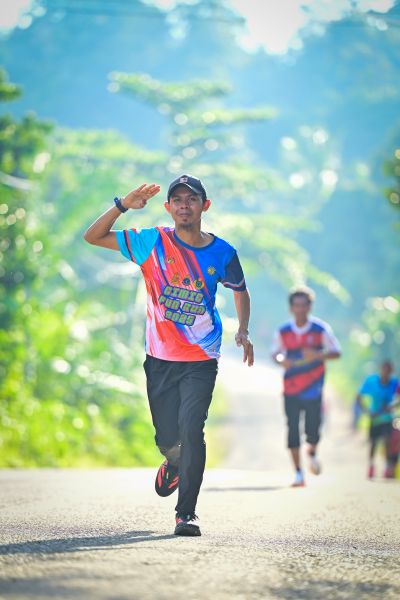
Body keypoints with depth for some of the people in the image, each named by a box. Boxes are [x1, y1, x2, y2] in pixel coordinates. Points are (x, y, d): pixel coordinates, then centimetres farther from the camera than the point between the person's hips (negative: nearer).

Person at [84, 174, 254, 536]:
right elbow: (93, 237, -3)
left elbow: (240, 290, 18)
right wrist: (124, 205, -16)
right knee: (167, 438, 6)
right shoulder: (153, 242, -3)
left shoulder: (222, 253, -1)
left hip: (201, 361, -1)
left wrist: (243, 331, 3)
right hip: (160, 359, 1)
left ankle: (186, 513, -12)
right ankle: (175, 464, 43)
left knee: (191, 430, -17)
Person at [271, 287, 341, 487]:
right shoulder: (283, 332, 2)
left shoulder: (321, 329, -4)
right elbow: (275, 352, 14)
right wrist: (281, 359, -10)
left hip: (313, 388, -2)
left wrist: (318, 355, -20)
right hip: (291, 389, 2)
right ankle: (298, 474, 3)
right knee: (293, 430, -4)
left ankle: (312, 454, 32)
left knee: (313, 429, -4)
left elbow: (336, 352, 0)